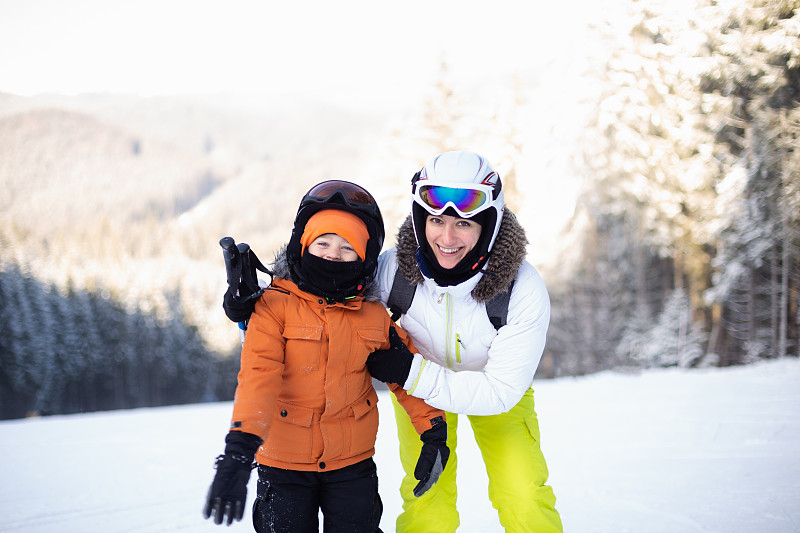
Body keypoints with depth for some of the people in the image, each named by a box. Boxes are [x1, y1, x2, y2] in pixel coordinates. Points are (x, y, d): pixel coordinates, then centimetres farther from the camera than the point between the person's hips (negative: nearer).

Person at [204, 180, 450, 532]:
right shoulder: (274, 305, -10)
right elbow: (258, 374, -21)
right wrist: (239, 451, -31)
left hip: (352, 461, 2)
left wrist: (434, 434, 5)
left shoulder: (374, 316, 1)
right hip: (284, 462, -2)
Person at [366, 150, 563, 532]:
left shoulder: (523, 290, -33)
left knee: (525, 500, -10)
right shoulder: (394, 267, -29)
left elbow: (499, 392, -30)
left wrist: (412, 373, -38)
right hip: (418, 384, 1)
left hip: (495, 387, 0)